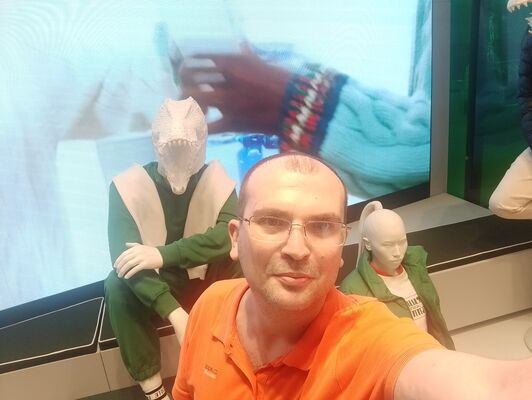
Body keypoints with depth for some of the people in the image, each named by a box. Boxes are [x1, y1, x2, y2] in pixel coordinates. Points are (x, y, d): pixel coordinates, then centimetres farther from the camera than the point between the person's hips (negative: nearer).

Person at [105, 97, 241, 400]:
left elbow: (234, 234, -28)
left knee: (242, 267, -27)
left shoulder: (217, 180, -10)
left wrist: (162, 255, -40)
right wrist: (174, 313, -42)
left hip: (205, 283, 1)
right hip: (153, 290, -1)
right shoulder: (128, 186, -16)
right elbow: (124, 257, -28)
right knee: (118, 286, -31)